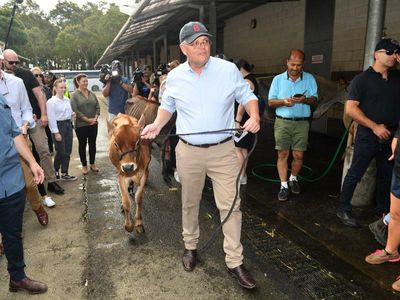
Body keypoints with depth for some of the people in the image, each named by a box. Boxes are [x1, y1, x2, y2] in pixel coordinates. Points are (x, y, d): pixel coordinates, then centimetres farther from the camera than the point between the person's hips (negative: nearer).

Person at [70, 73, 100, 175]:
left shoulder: (92, 94, 10)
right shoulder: (75, 95, -6)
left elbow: (97, 107, 7)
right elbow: (75, 110, -14)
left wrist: (95, 118, -9)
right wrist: (88, 119, -16)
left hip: (93, 124, 4)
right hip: (81, 125, -4)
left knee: (92, 144, 11)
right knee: (82, 145, 6)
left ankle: (92, 164, 23)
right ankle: (84, 166, 16)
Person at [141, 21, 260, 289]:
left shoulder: (229, 69, -4)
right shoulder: (174, 77, 2)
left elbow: (248, 96, 4)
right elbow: (167, 106, 16)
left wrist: (254, 116, -16)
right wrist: (157, 125, -2)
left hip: (223, 150, -1)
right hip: (188, 151, 2)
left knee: (230, 205, 1)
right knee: (190, 203, 16)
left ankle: (235, 261, 16)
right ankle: (190, 246, 39)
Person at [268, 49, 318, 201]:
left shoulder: (309, 78, 6)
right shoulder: (278, 79, 5)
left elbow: (314, 99, 2)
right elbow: (270, 101, 3)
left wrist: (304, 100, -20)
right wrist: (283, 101, -17)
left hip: (302, 122, 1)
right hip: (282, 122, 0)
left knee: (298, 155, 3)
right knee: (282, 154, -1)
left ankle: (293, 178, 29)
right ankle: (284, 185, 8)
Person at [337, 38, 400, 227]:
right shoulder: (362, 79, -6)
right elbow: (350, 109, -13)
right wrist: (374, 126, -16)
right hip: (368, 136, -5)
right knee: (355, 174, 2)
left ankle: (383, 211, 31)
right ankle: (343, 209, 15)